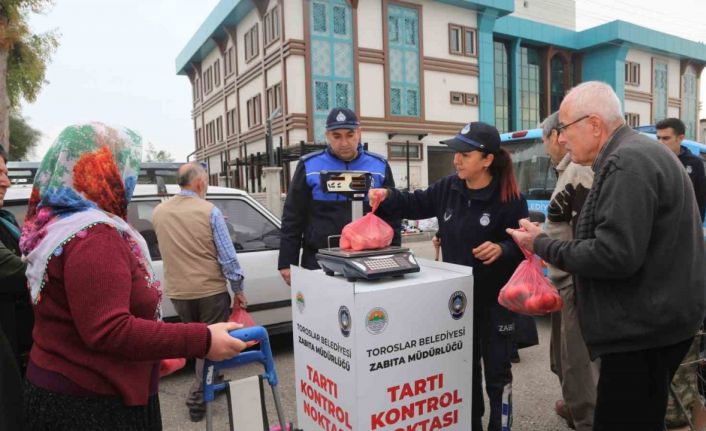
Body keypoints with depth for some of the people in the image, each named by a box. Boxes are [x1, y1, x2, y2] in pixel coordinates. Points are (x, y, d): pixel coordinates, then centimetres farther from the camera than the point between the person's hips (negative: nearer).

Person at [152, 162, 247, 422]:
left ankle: (210, 383, 34)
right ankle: (197, 398, 15)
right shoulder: (209, 211, -12)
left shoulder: (158, 212, 2)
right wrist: (238, 290, -3)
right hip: (211, 290, -4)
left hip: (178, 293, 5)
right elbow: (228, 256, -12)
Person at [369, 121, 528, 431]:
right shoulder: (448, 188, -2)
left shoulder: (509, 198, -17)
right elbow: (416, 205, 6)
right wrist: (387, 197, -11)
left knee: (496, 370, 10)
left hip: (494, 299, -5)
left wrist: (502, 249, -32)